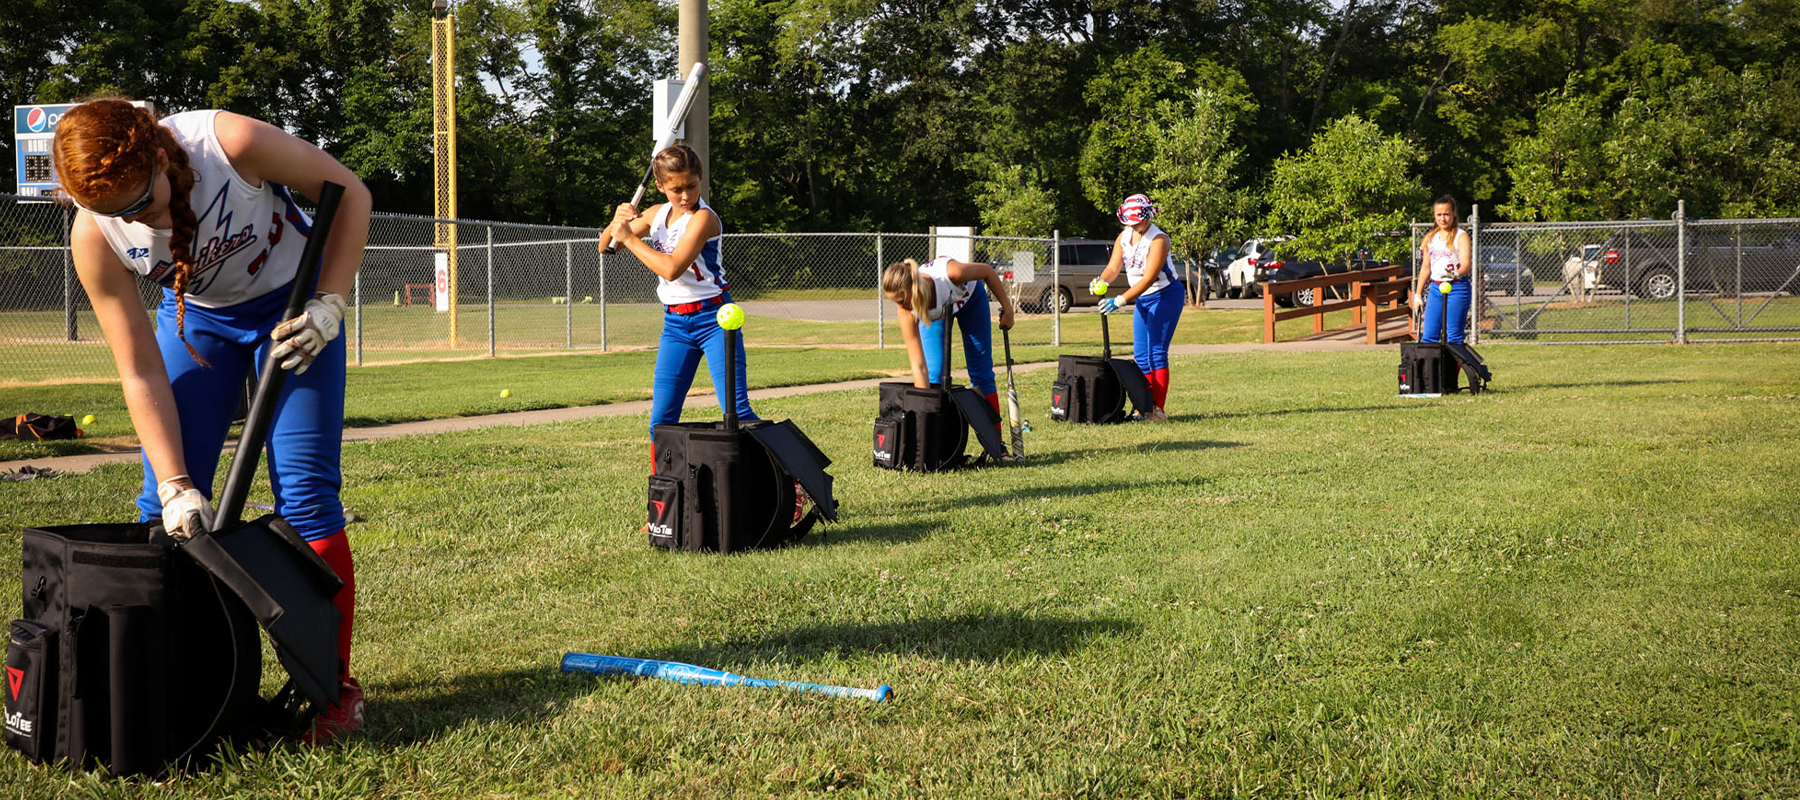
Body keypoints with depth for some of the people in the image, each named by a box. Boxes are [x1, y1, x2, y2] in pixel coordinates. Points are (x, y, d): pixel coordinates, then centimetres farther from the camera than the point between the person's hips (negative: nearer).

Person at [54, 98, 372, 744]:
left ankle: (336, 686, -4)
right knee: (164, 505, -6)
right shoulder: (94, 238, -24)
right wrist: (176, 485, -24)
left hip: (293, 304, -3)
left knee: (304, 492, -13)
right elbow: (141, 373, -18)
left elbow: (349, 193, -17)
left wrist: (327, 305, -24)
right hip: (197, 316, 3)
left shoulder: (231, 143, -34)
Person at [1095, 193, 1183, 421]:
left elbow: (1149, 278, -27)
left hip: (1165, 295, -8)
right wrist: (1101, 282, -24)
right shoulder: (1123, 237, 2)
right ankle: (1146, 407, 11)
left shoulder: (1158, 240, -21)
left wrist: (1120, 300, -34)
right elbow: (1113, 267, 0)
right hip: (1142, 299, 8)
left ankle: (1158, 409, -11)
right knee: (1140, 356, 6)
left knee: (1156, 352, -12)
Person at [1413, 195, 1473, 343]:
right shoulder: (1430, 238, 13)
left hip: (1457, 288, -6)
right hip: (1436, 288, 6)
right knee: (1428, 336, 1)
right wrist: (1418, 294, 17)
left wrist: (1455, 274, -41)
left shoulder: (1461, 236, -5)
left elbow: (1466, 264, -19)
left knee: (1454, 337, -5)